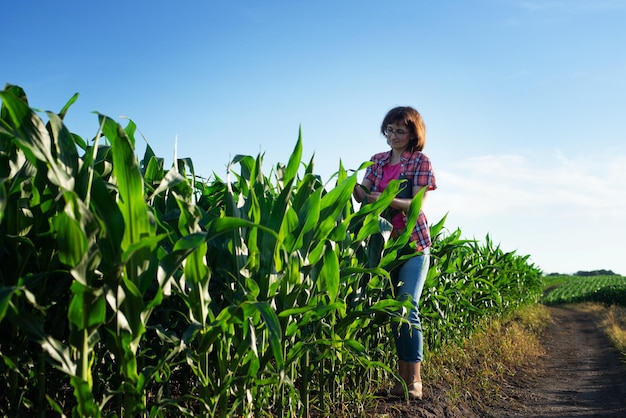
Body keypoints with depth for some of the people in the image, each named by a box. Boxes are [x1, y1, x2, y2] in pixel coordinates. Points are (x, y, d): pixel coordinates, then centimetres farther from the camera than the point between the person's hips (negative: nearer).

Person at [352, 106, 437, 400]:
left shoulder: (420, 162, -3)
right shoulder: (378, 161, 11)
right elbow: (364, 196, 0)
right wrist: (353, 186, -22)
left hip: (413, 243, -5)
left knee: (407, 308, -11)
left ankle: (414, 380, -3)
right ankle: (401, 375, 16)